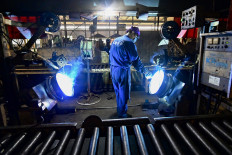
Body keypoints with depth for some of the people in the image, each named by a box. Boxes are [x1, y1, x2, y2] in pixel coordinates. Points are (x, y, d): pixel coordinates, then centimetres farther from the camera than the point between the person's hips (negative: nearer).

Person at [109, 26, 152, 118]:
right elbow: (136, 60, -15)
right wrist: (145, 72, -5)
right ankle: (122, 114, 21)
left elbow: (111, 55, 17)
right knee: (124, 94, 6)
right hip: (123, 71, -8)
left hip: (113, 70, 9)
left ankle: (119, 110, 40)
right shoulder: (129, 43, -15)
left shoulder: (115, 40, 10)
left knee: (118, 92, 22)